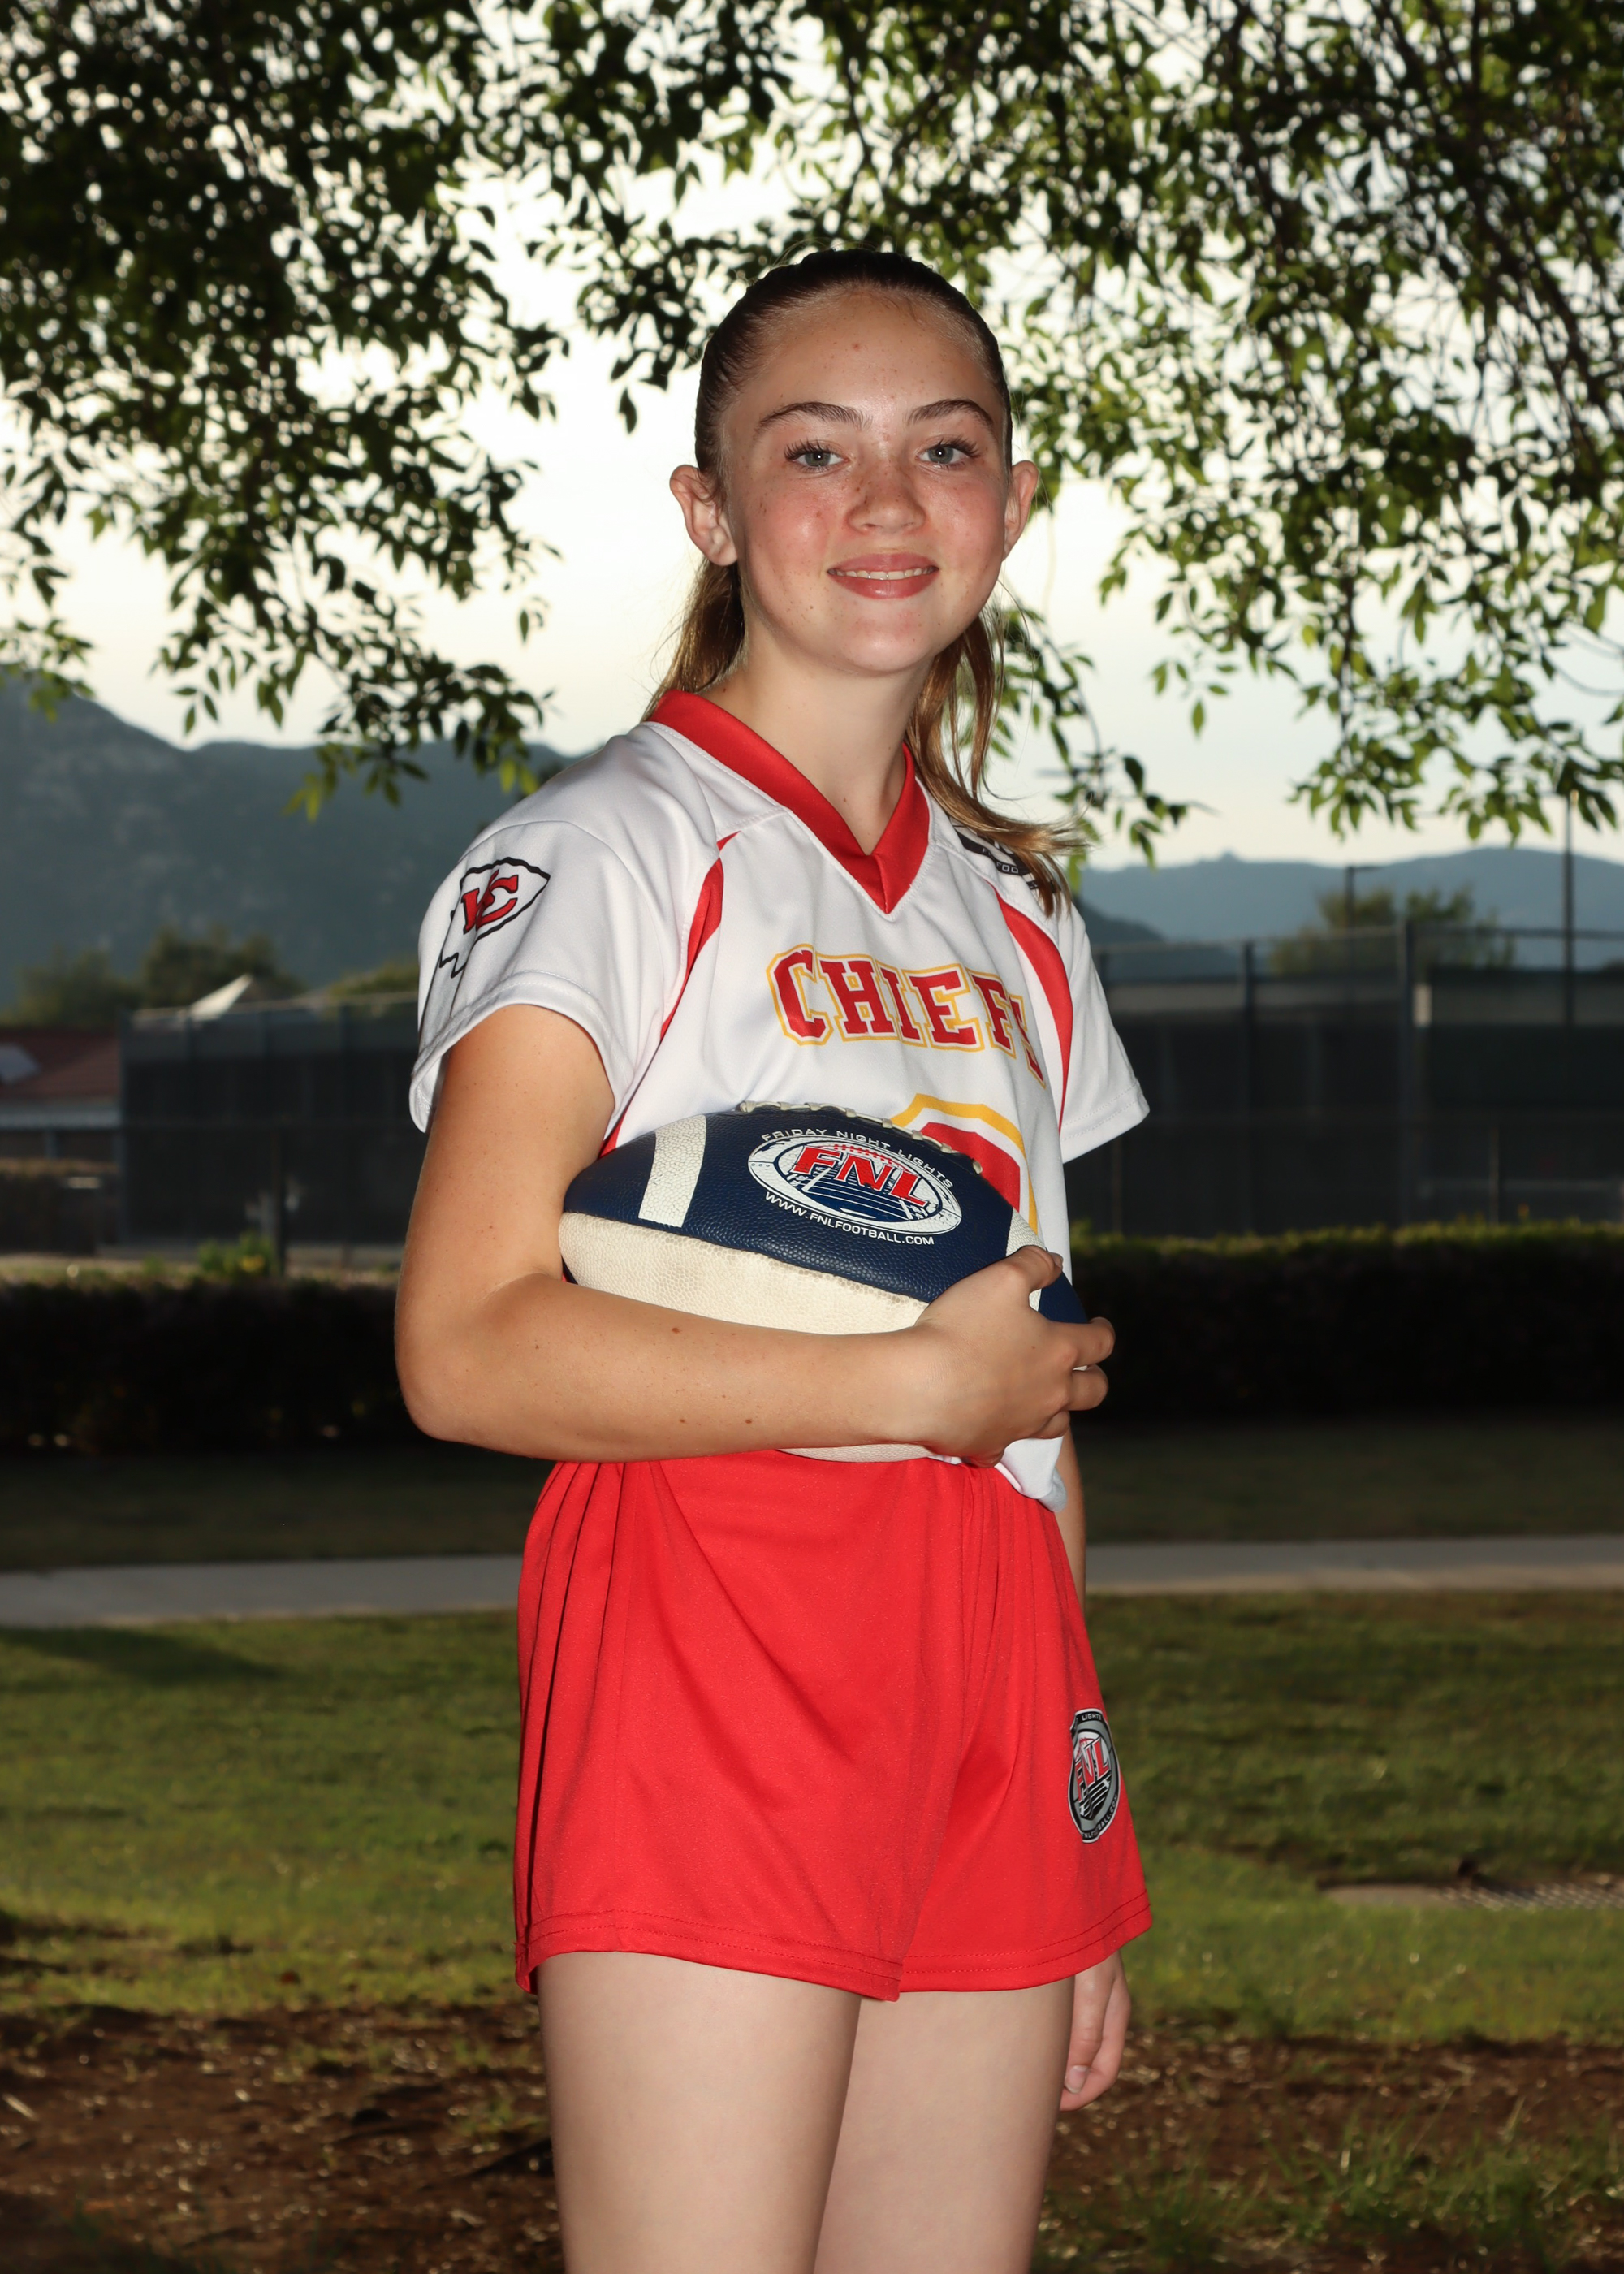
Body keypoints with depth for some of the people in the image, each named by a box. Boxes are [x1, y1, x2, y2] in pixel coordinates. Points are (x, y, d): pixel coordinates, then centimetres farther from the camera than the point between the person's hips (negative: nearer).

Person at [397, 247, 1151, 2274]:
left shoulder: (1014, 922, 18)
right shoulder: (609, 854, -2)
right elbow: (470, 1349, -13)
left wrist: (1085, 1858, 15)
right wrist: (913, 1381, -13)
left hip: (985, 1686, 6)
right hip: (704, 1660, -6)